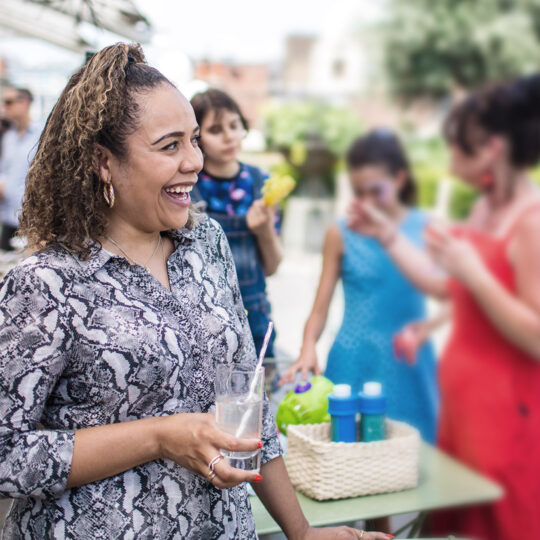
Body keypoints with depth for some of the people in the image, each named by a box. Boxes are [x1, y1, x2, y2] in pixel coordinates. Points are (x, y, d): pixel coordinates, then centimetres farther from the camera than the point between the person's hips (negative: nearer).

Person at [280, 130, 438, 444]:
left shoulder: (426, 229, 3)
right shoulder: (341, 235, 1)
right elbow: (320, 308, 1)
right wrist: (308, 348, -17)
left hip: (408, 363, 1)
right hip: (354, 364, -1)